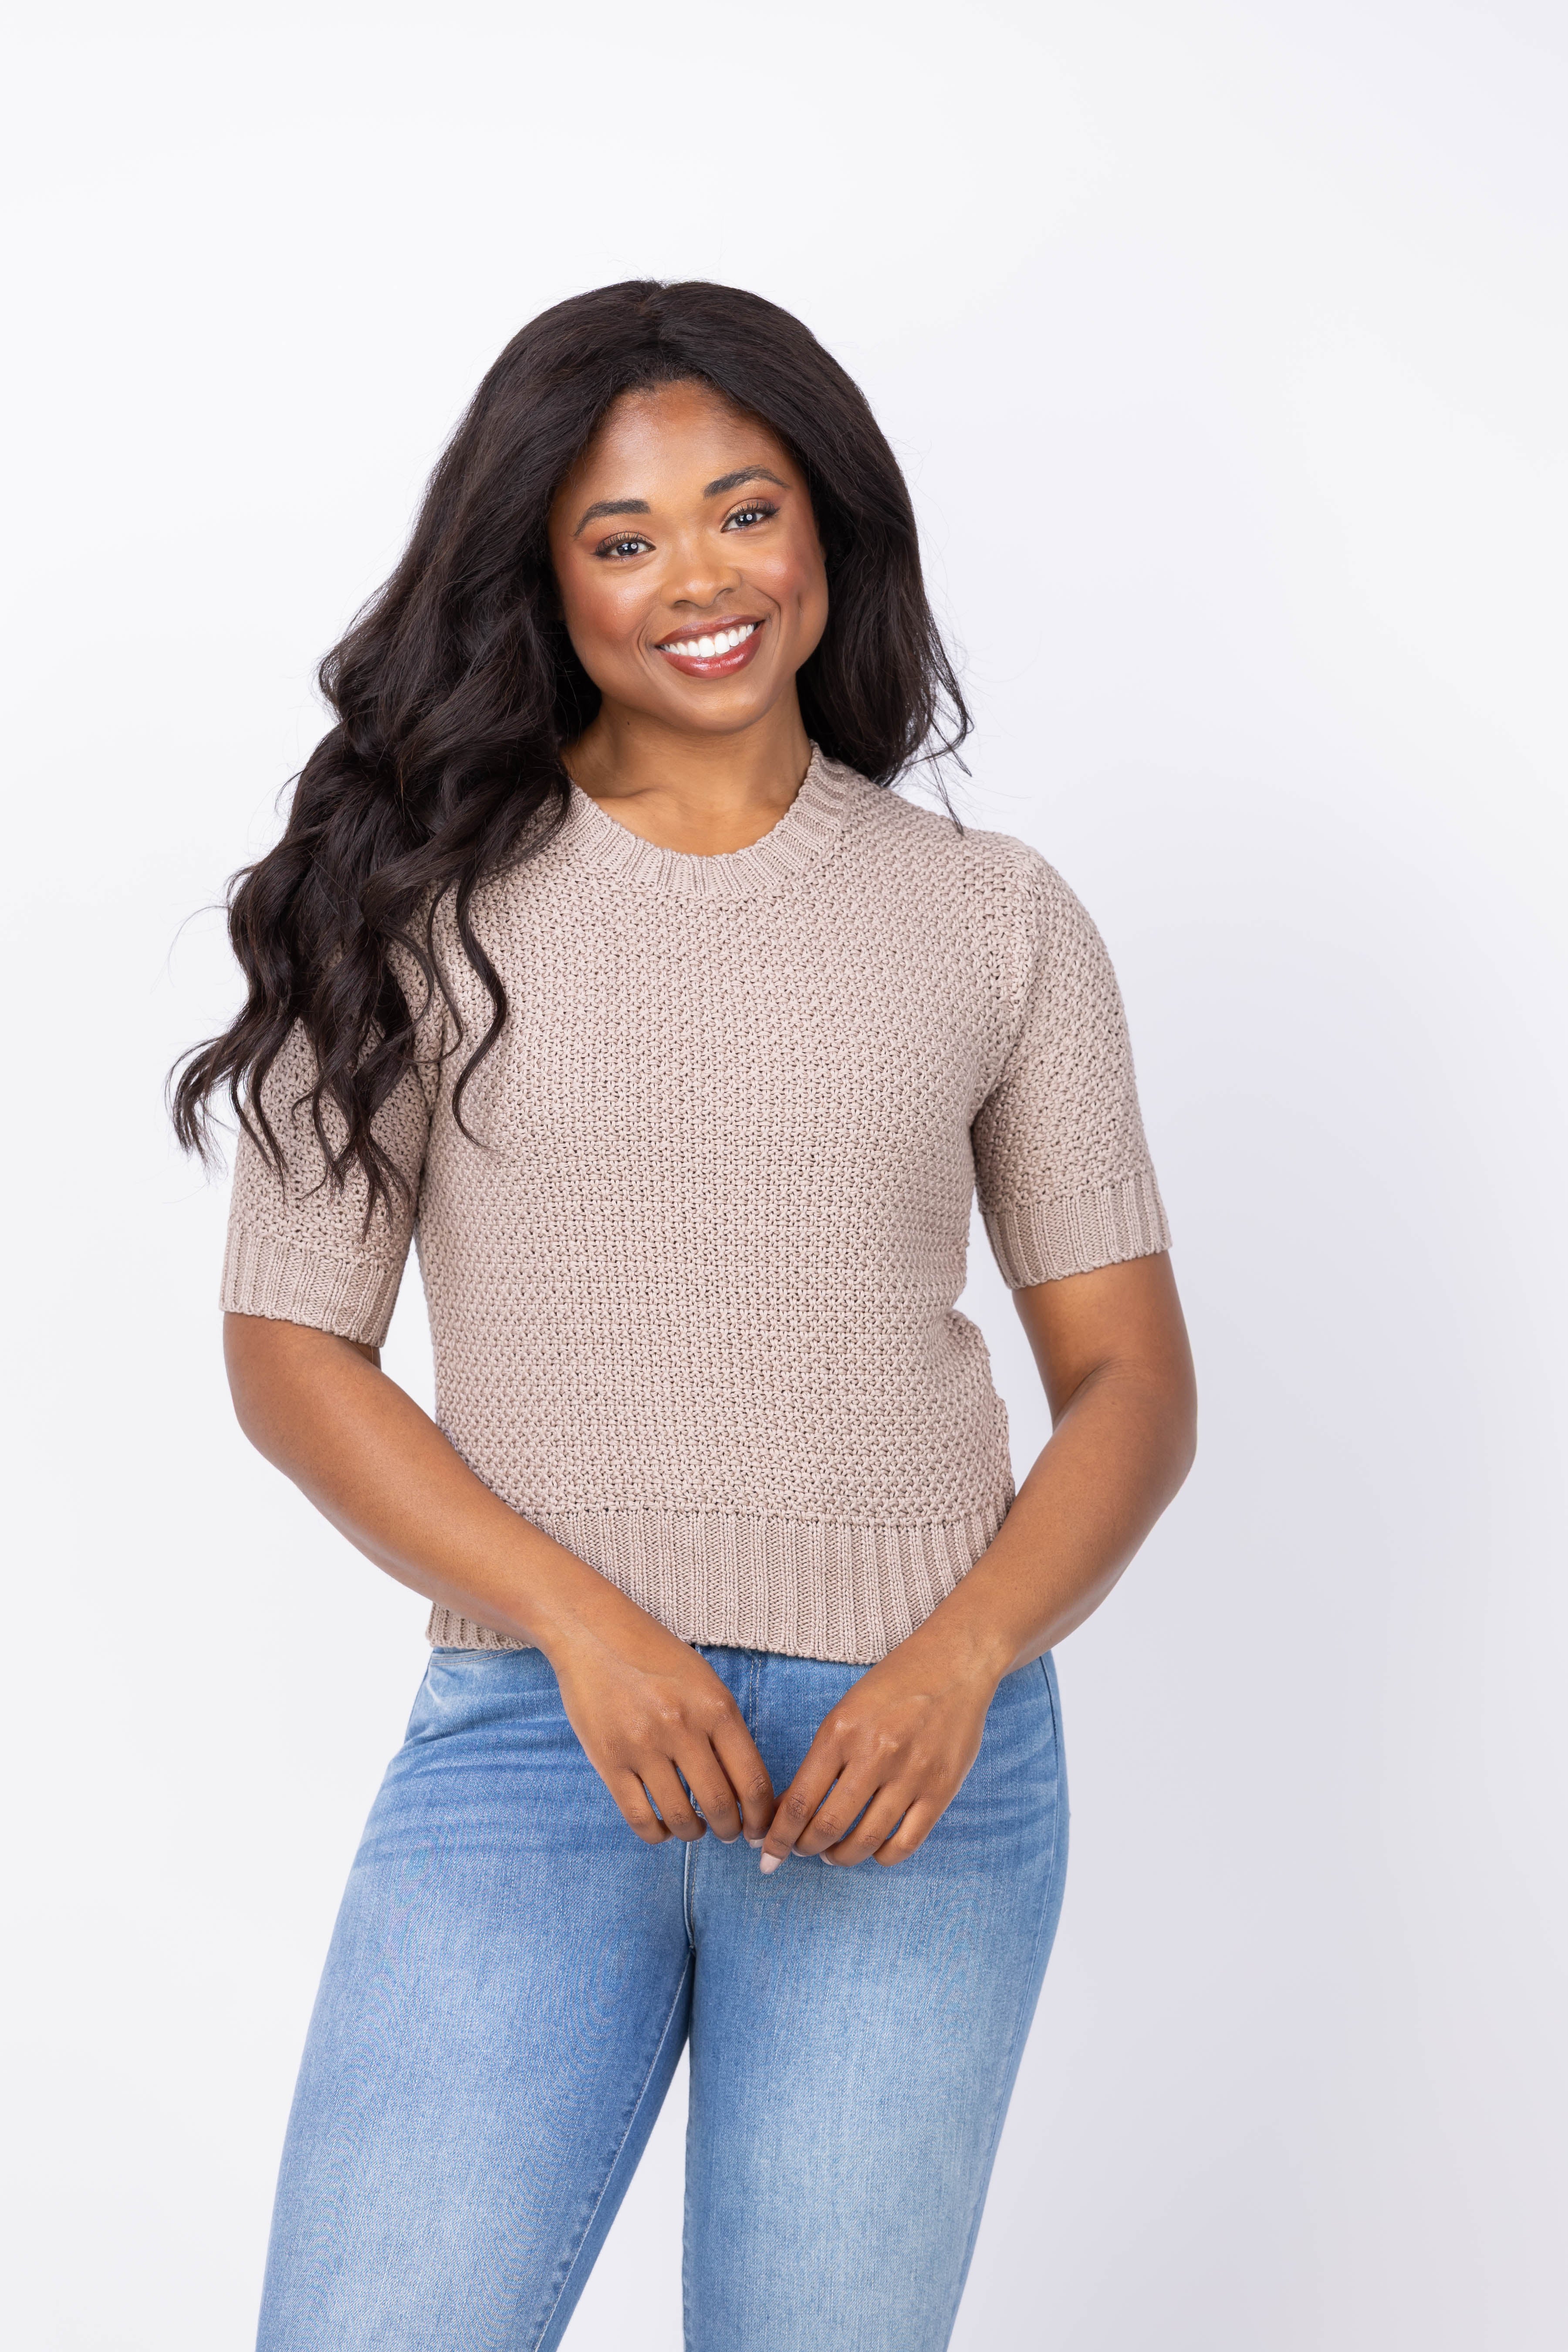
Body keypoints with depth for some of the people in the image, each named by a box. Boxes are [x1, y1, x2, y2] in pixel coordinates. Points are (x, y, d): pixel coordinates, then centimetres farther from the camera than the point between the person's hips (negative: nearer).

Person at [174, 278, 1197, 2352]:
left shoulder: (994, 919, 8)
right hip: (528, 1732, 0)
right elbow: (290, 1350, 3)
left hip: (914, 1749, 1)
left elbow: (1132, 1382, 7)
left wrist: (957, 1666, -10)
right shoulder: (420, 903, 5)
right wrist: (584, 1624, -11)